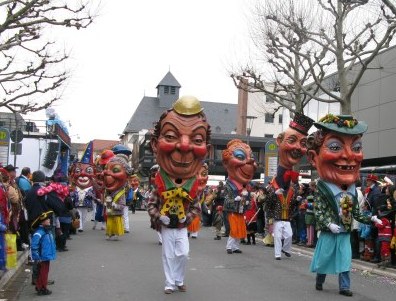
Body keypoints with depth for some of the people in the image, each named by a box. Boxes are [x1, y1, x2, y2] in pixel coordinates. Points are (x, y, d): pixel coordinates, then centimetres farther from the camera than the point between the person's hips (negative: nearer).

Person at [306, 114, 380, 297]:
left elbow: (356, 214, 9)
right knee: (324, 259, 10)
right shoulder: (323, 190, -15)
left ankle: (344, 286, 12)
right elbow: (318, 213, -18)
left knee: (345, 261, 4)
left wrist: (371, 219, 2)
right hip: (328, 233, -4)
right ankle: (319, 281, 28)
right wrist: (329, 224, -30)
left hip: (345, 234, 4)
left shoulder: (352, 192, 2)